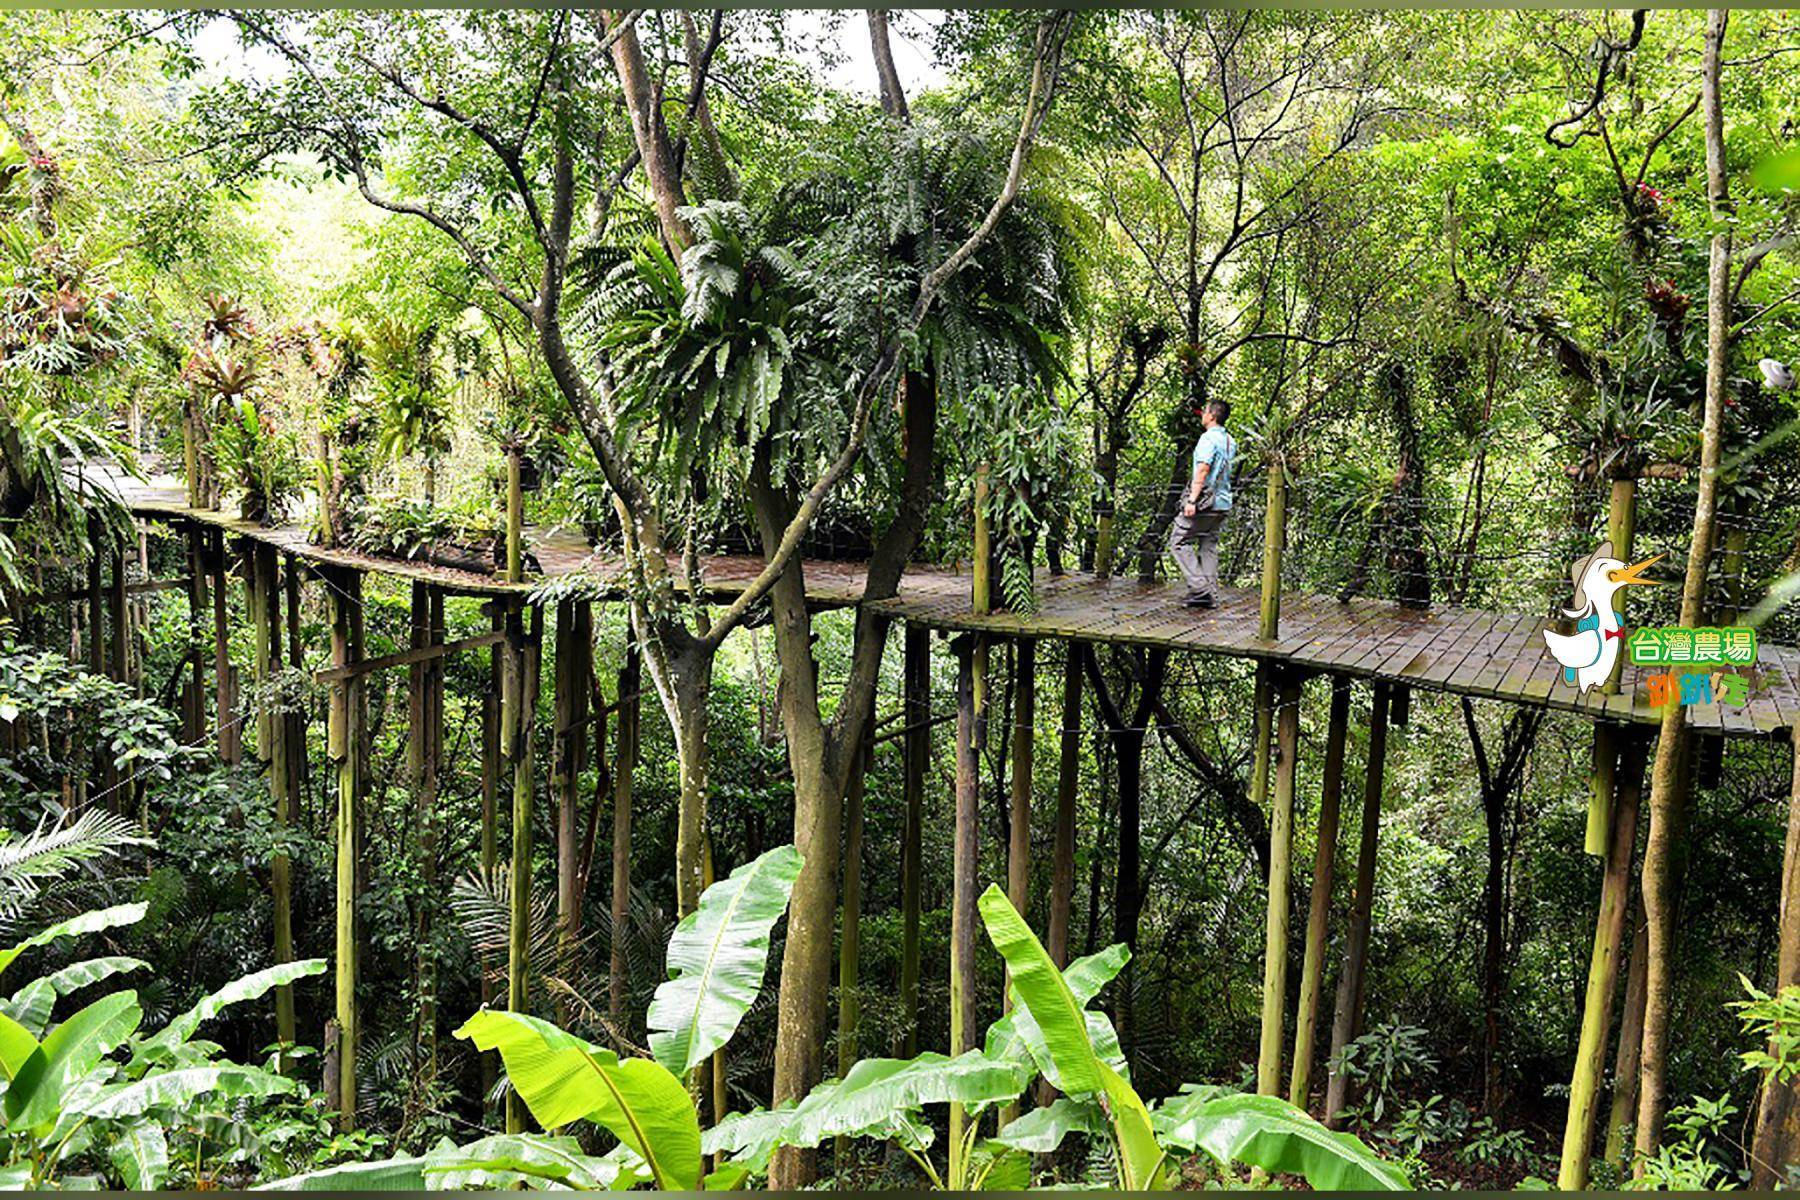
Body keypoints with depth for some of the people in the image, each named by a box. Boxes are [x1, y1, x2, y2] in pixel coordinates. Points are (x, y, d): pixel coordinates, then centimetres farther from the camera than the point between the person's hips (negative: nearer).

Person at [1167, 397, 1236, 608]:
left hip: (1206, 501, -8)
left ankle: (1199, 587, -10)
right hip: (1223, 503, 8)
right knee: (1209, 546, 11)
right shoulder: (1230, 441, 14)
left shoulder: (1208, 438, -13)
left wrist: (1192, 500, -23)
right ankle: (1211, 595, 8)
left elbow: (1203, 470, -21)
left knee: (1179, 541, -1)